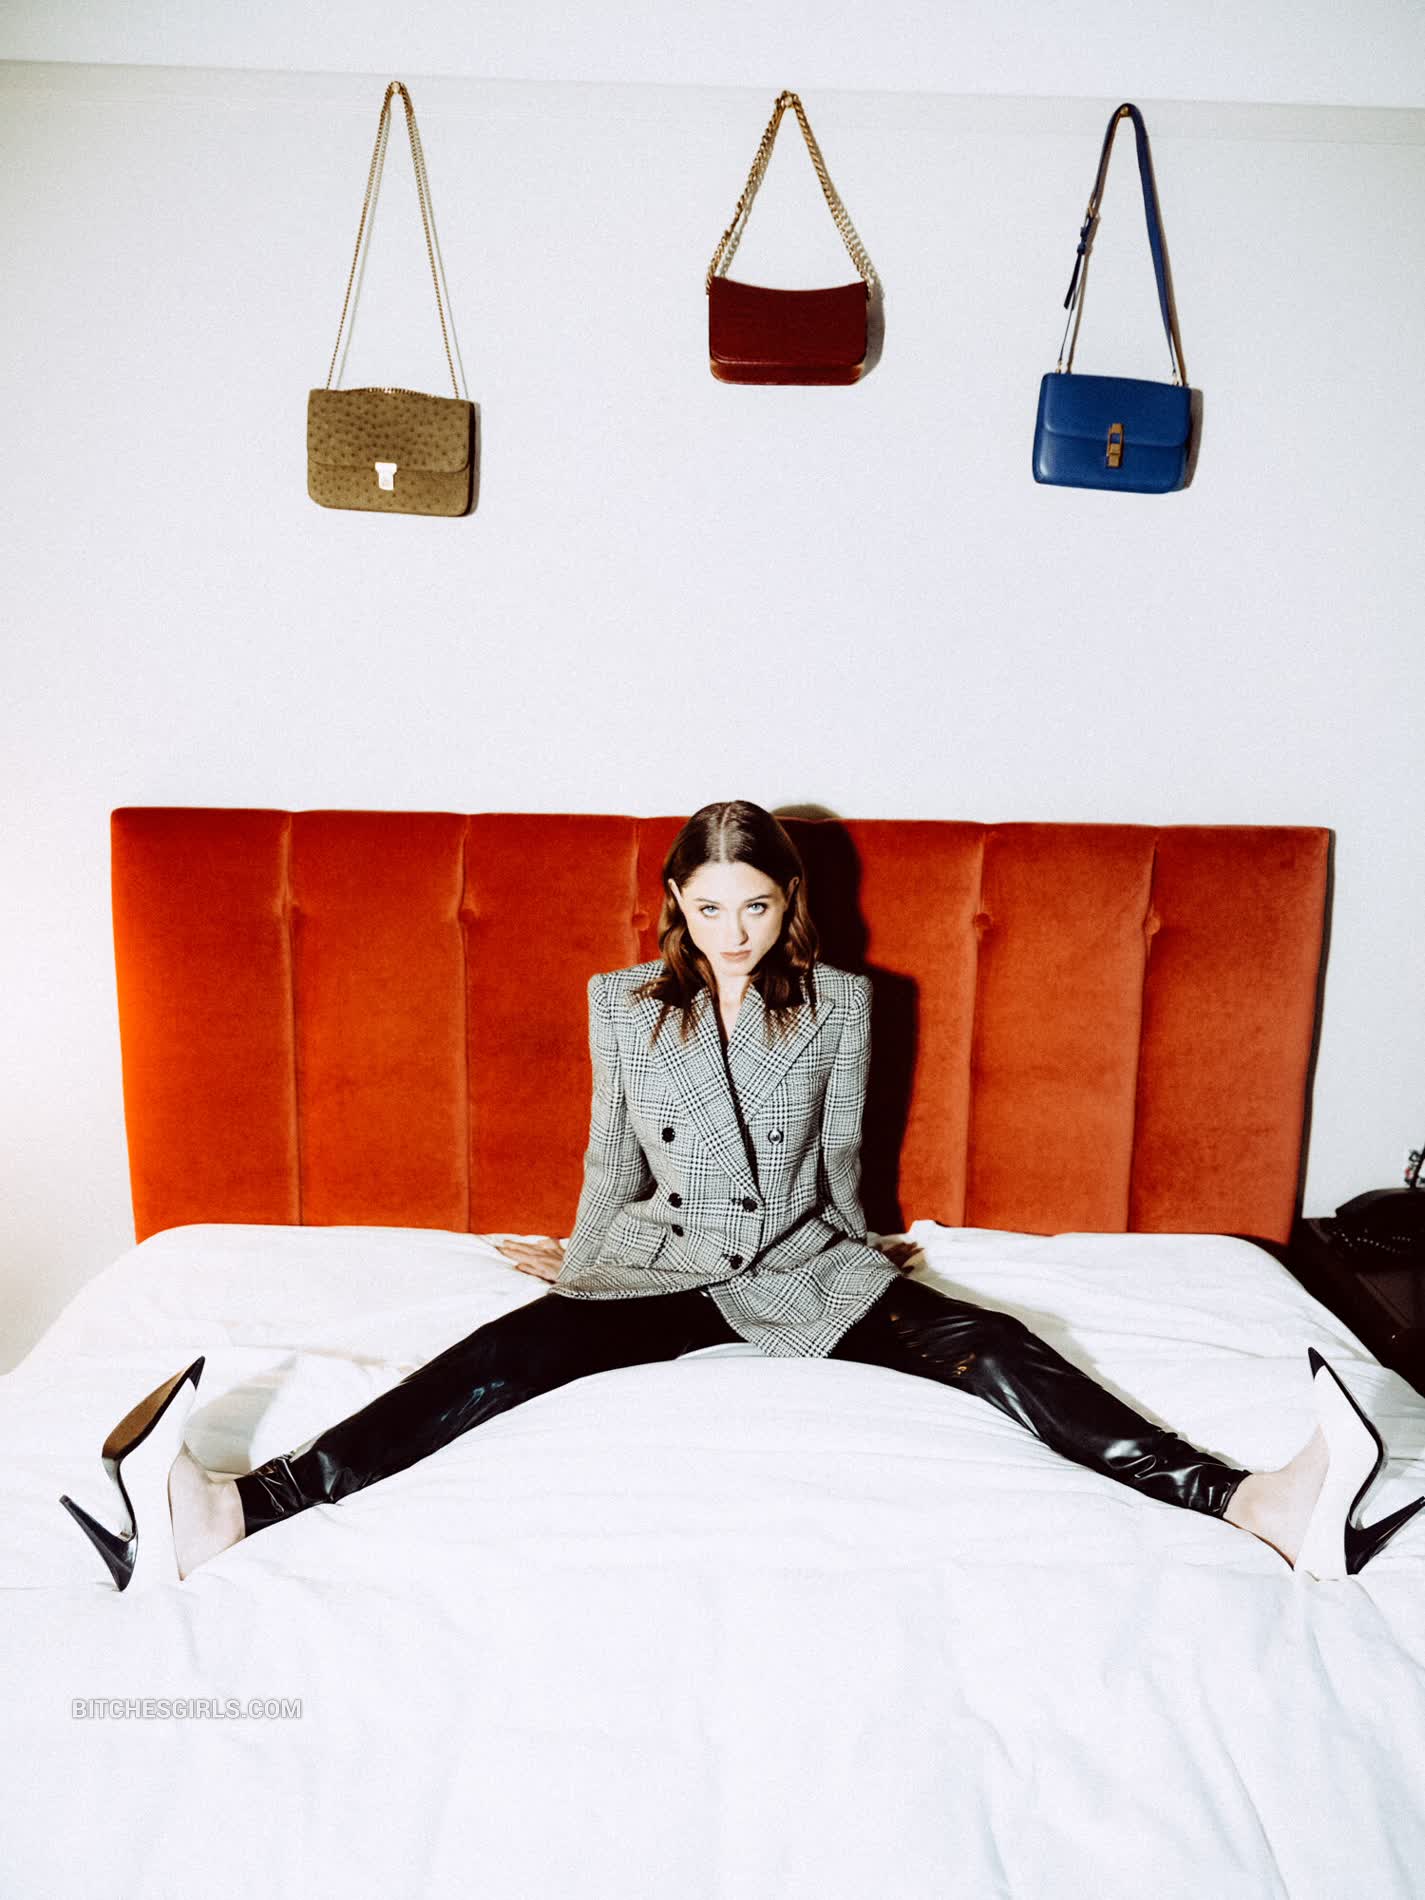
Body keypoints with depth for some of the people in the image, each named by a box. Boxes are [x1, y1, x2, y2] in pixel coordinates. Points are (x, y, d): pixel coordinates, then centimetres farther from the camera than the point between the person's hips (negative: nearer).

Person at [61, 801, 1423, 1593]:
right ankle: (228, 1512, -47)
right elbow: (614, 1159, 14)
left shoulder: (839, 1003, 5)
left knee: (981, 1345, -26)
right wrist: (580, 1259, 17)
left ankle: (1260, 1508, -39)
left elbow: (838, 1151, 12)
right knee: (514, 1351, -29)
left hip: (808, 1268, 1)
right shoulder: (622, 1004, 6)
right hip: (661, 1262, 0)